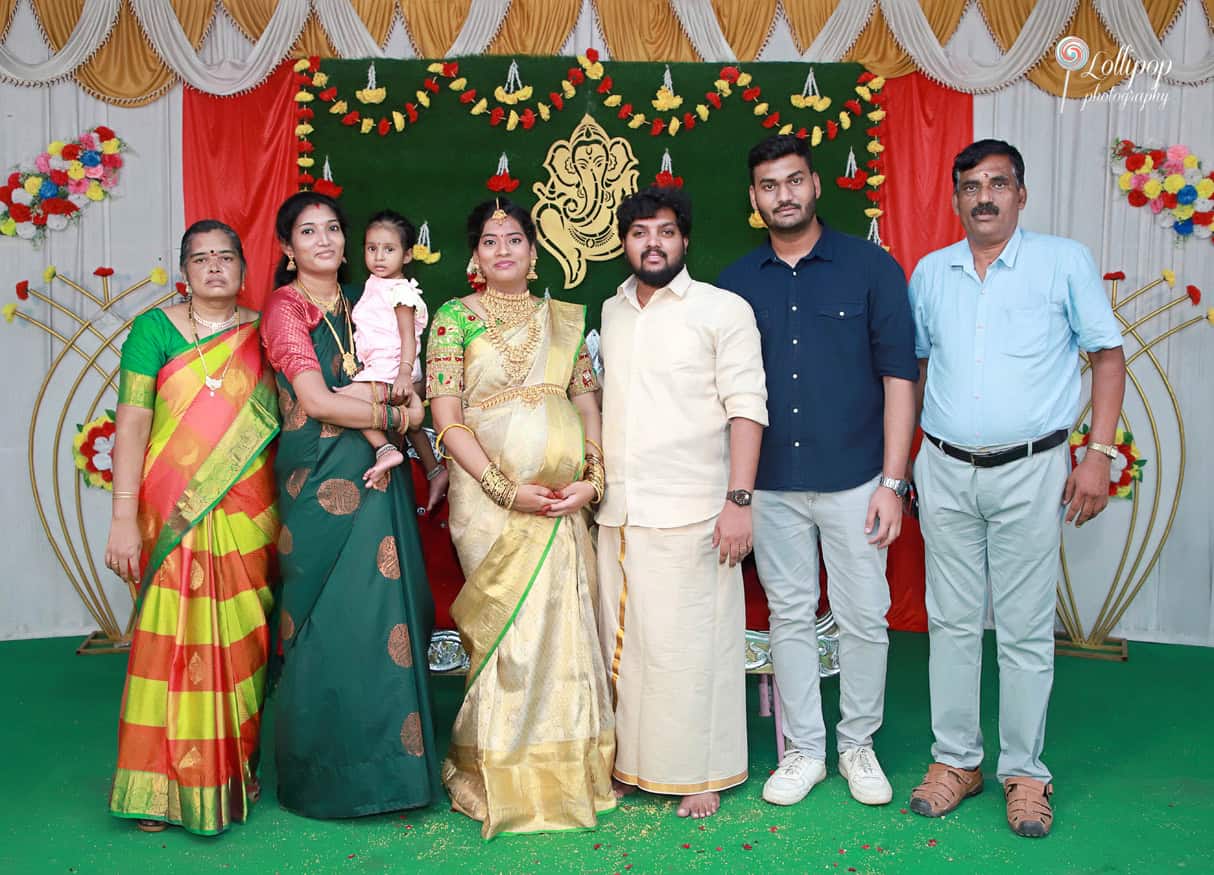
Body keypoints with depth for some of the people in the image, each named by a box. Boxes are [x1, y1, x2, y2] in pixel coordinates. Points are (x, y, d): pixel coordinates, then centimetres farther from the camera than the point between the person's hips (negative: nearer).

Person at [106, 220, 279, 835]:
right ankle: (160, 784, 13)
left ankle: (234, 770, 23)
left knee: (240, 640, 7)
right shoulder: (155, 329, 1)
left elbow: (290, 420, 10)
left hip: (246, 514, 2)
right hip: (172, 515, -2)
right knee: (172, 635, -1)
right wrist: (124, 518, -12)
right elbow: (132, 423, -5)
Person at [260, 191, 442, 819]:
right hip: (323, 477, -6)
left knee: (387, 608, 5)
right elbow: (316, 401, -14)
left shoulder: (354, 305, 16)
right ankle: (326, 772, 12)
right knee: (332, 616, -2)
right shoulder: (285, 307, -4)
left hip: (375, 472, 6)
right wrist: (392, 415, -5)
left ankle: (386, 756, 17)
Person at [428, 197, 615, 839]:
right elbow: (447, 416, -7)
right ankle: (504, 778, 18)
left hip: (565, 497, 4)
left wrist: (593, 479, -5)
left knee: (565, 624, 7)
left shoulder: (565, 318, 13)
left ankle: (567, 770, 24)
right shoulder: (455, 318, 1)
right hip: (490, 492, -4)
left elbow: (588, 404, 11)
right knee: (509, 628, 0)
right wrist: (507, 489, -15)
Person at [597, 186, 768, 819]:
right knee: (621, 641, 10)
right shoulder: (610, 313, 15)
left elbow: (746, 406, -7)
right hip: (616, 512, 5)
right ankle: (629, 765, 24)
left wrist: (739, 499, -15)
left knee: (690, 643, -1)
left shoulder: (723, 310, -1)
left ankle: (698, 774, 14)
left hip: (690, 512, -5)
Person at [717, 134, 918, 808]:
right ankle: (803, 749, 25)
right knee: (790, 616, 10)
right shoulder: (737, 282, 6)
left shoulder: (870, 266, -1)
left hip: (854, 480, -2)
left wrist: (892, 481, -8)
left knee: (862, 617, 6)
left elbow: (899, 376, -3)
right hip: (771, 484, 2)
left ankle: (858, 745, 26)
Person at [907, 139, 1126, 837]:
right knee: (952, 622, 9)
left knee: (1027, 630, 4)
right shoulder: (930, 272, 10)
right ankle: (956, 759, 22)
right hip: (945, 471, 3)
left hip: (1030, 471, -3)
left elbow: (1108, 355, 1)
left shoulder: (1065, 261, 0)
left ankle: (1025, 771, 18)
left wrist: (1099, 453, -8)